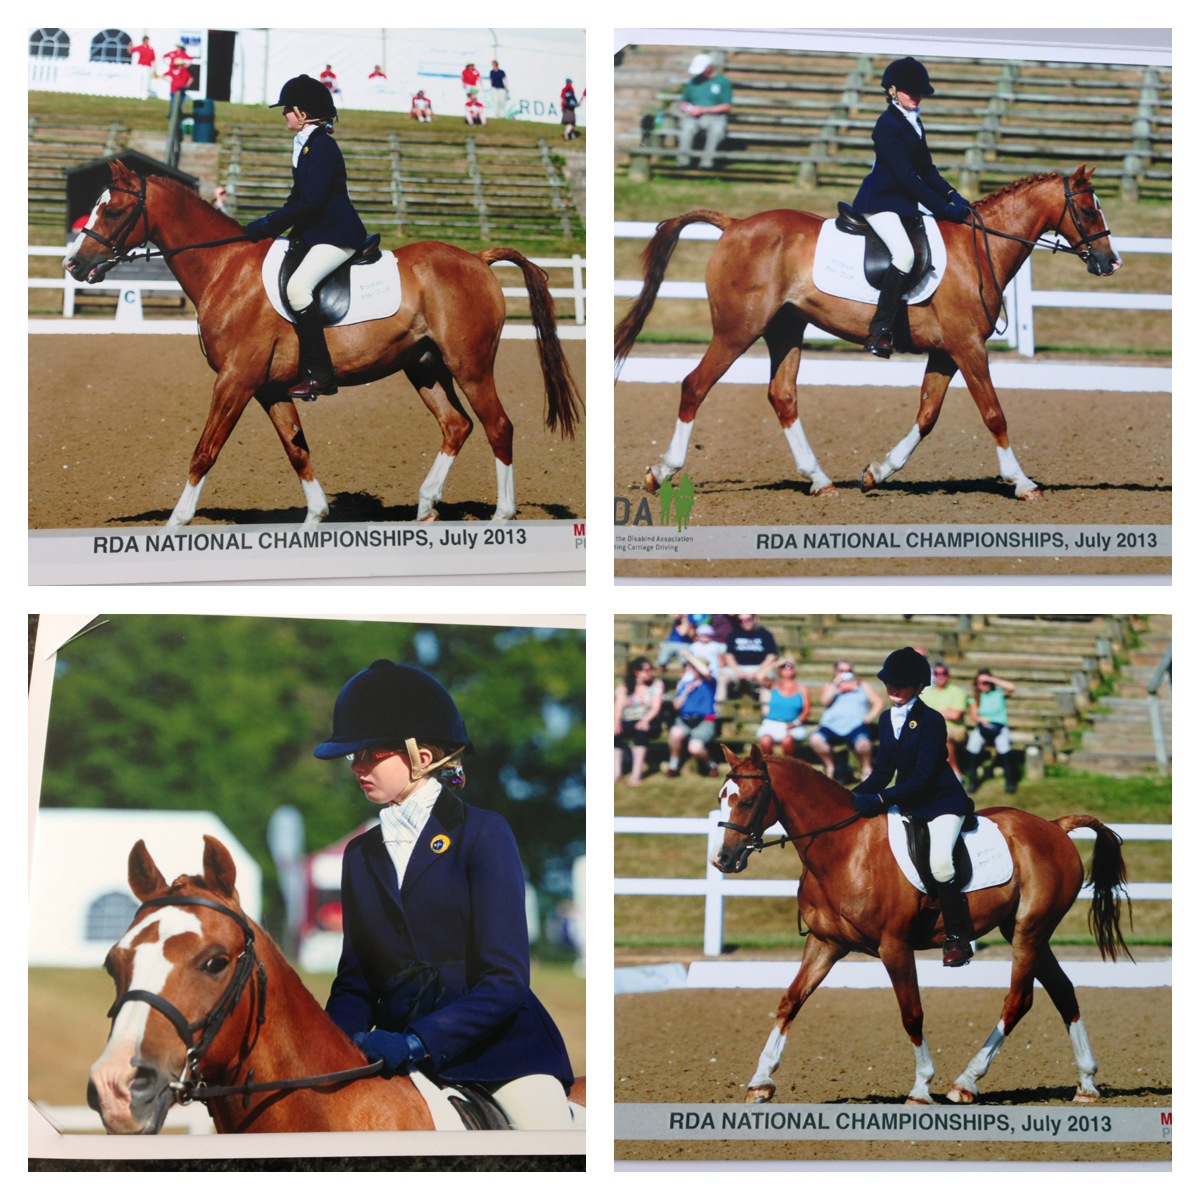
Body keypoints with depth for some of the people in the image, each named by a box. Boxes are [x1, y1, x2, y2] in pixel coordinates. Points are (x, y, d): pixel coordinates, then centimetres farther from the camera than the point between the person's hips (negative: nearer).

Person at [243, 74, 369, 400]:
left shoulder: (321, 146, -16)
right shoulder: (305, 145, 15)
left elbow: (309, 203, -23)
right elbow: (299, 200, 22)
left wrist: (263, 227, -20)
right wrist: (263, 227, 11)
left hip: (337, 236, -11)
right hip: (313, 235, 11)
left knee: (297, 286, -28)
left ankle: (320, 373, -25)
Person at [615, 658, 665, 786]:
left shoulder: (656, 684, 10)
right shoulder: (623, 687, 13)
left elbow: (656, 708, -2)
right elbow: (619, 708, 2)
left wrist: (645, 721, -22)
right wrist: (617, 723, -20)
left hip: (647, 722, -2)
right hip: (627, 722, 2)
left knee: (641, 730, -37)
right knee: (615, 733, -31)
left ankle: (636, 772, -44)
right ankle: (617, 771, -35)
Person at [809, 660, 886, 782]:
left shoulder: (863, 687, 22)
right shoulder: (830, 686, 24)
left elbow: (879, 702, 11)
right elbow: (825, 701, 3)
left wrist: (871, 716, -7)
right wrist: (836, 684, -2)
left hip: (856, 725, -2)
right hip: (832, 726, 2)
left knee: (863, 743, -37)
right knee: (815, 739, -30)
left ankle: (867, 769, -11)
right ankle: (830, 767, -9)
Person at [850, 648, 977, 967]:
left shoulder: (931, 720, -16)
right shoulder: (887, 720, 6)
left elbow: (922, 777, -22)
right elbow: (883, 771, 9)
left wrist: (879, 800, -29)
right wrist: (852, 797, -6)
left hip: (942, 803, -8)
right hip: (908, 805, 8)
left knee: (939, 862, -28)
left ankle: (958, 939, -16)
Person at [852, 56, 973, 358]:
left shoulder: (914, 125, 14)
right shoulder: (888, 125, -16)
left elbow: (926, 171, 17)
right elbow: (906, 175, -21)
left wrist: (953, 197, 0)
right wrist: (945, 209, -22)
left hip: (906, 201, 10)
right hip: (881, 200, -10)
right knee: (905, 253, -31)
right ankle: (881, 331, -30)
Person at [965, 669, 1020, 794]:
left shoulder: (999, 694, 10)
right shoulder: (976, 698, 16)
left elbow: (1012, 687, -10)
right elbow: (974, 716, 5)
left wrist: (993, 679, -7)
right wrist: (981, 720, -18)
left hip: (999, 727, -2)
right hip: (982, 727, 2)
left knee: (1003, 742, -35)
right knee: (973, 742, -32)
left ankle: (1010, 780, -24)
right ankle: (972, 780, -23)